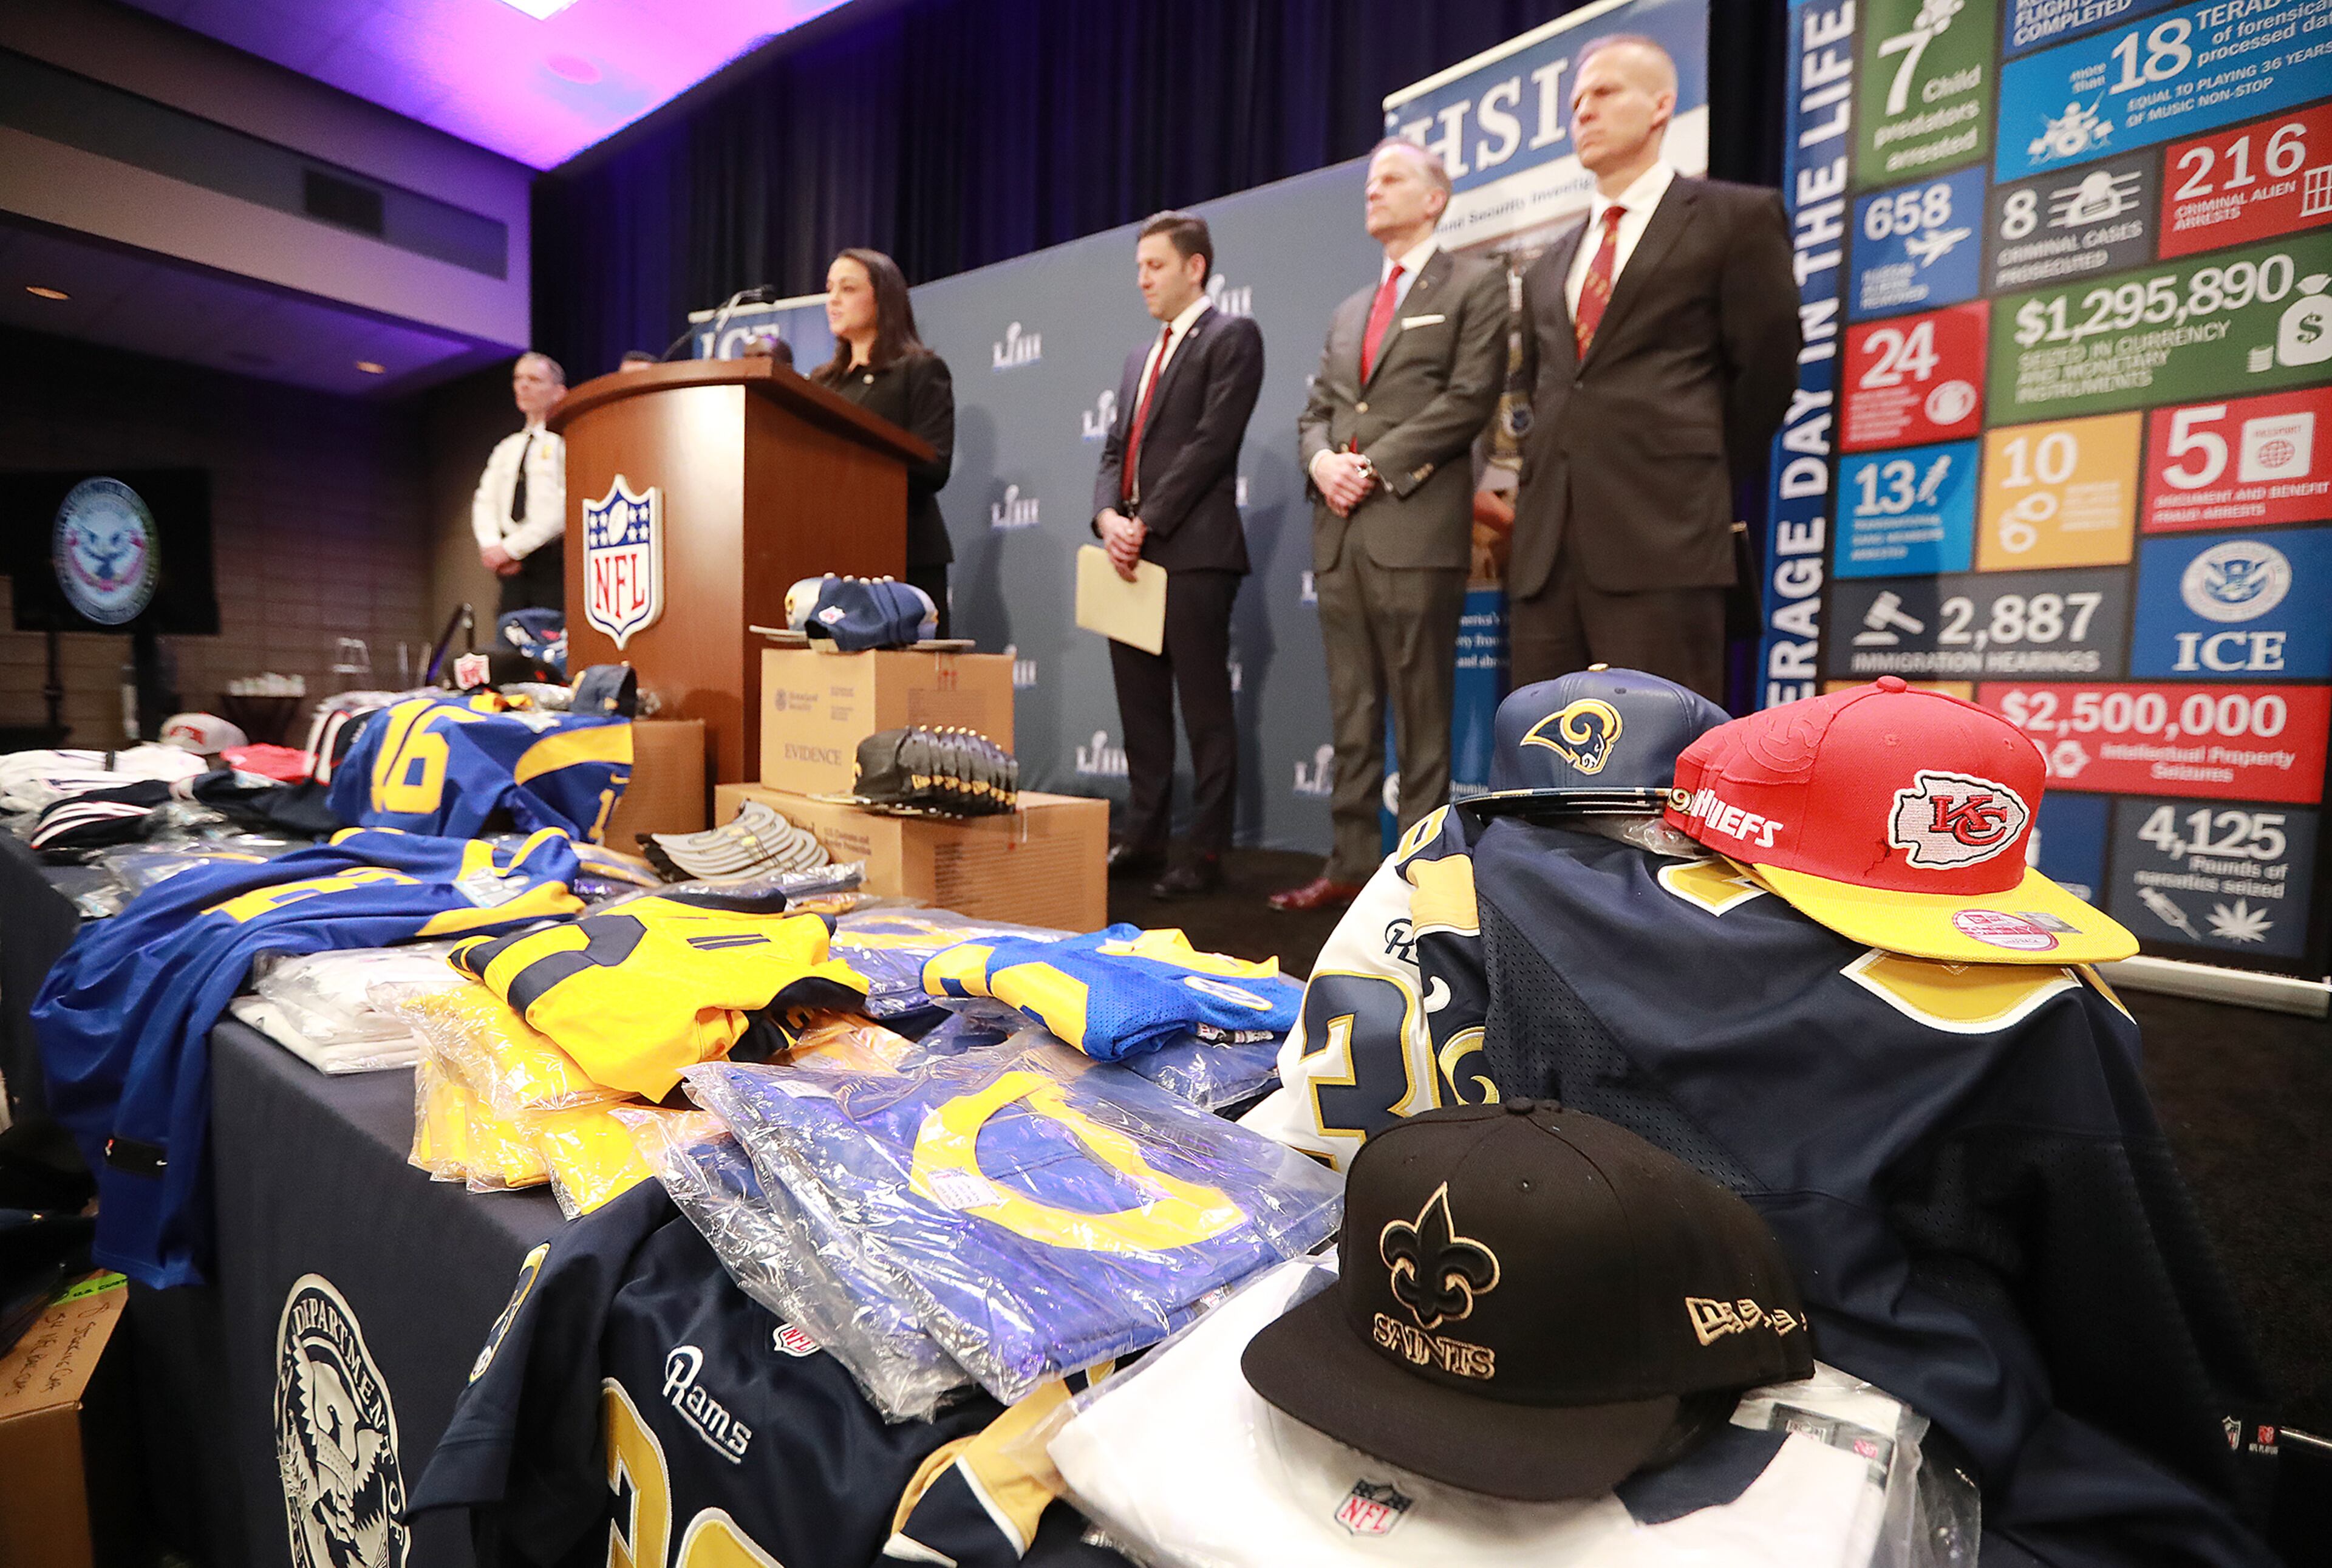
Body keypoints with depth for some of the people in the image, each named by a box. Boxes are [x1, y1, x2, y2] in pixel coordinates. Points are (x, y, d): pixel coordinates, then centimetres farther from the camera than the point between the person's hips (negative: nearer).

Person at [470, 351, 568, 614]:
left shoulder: (566, 442, 2)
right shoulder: (507, 448, 23)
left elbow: (565, 506, -10)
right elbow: (484, 502, 15)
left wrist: (512, 548, -12)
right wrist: (492, 546, -6)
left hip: (553, 564, -6)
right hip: (513, 569, 6)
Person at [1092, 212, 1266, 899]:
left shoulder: (1232, 337, 2)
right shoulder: (1140, 357, 25)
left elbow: (1212, 441, -10)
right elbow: (1116, 449, 18)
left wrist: (1146, 523, -13)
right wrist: (1109, 518, -2)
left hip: (1195, 550, -7)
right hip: (1133, 551, 8)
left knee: (1204, 707, -4)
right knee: (1141, 707, 9)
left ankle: (1207, 852, 2)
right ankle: (1143, 838, 18)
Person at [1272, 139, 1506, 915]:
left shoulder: (1475, 285, 6)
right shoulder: (1349, 312, 25)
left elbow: (1469, 398, -7)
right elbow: (1315, 413, 20)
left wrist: (1374, 463, -11)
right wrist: (1322, 459, -2)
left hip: (1416, 527, -6)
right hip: (1341, 533, 6)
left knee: (1421, 717, -4)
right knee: (1352, 715, 7)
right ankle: (1351, 864, 14)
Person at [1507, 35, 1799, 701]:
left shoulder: (1735, 217, 7)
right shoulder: (1546, 268, 24)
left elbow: (1766, 370, 4)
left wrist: (1700, 481, 7)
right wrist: (1550, 481, 15)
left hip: (1663, 535, -5)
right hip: (1545, 544, 6)